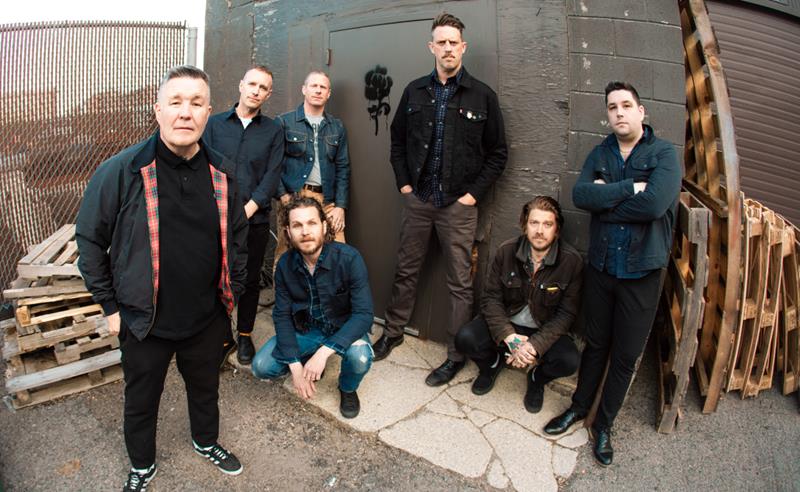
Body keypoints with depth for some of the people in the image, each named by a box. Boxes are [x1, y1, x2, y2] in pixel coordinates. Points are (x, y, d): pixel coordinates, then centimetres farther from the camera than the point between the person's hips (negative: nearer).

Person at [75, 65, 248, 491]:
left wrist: (232, 293, 9)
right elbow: (90, 240, -7)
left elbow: (237, 238, 8)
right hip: (143, 322, -2)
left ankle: (207, 442, 54)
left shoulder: (223, 173, -4)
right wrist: (110, 306, -5)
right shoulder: (121, 171, -16)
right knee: (141, 401, 20)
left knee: (205, 388, 25)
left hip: (207, 319, 3)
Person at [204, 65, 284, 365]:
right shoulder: (215, 124, 7)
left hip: (255, 220, 0)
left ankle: (245, 335, 25)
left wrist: (247, 210, -11)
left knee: (250, 280, 9)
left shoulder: (273, 130, 6)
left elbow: (272, 176, -2)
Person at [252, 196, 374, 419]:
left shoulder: (349, 258, -25)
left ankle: (347, 389, 4)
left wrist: (323, 352, -36)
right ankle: (311, 364, 16)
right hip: (305, 329, 3)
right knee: (261, 367, -13)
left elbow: (364, 314, -27)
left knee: (360, 358, -33)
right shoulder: (285, 264, -13)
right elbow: (282, 315, -9)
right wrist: (295, 365, -20)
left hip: (344, 330, -3)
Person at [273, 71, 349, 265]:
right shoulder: (284, 122, 5)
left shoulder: (337, 127, 14)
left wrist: (340, 206, 3)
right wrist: (283, 196, -7)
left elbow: (343, 168, 12)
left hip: (327, 201, 3)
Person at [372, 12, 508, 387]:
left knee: (460, 283, 3)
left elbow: (497, 154, 1)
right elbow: (397, 140, 16)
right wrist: (403, 182, 6)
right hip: (417, 200, 3)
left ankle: (456, 356, 16)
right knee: (406, 271, 14)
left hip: (458, 205, -3)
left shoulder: (483, 96, -1)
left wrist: (474, 193, -6)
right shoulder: (415, 91, 7)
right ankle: (393, 332, 33)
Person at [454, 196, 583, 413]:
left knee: (569, 360, -29)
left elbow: (566, 313, -13)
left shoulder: (572, 261, -16)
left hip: (545, 330, -1)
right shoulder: (507, 251, -12)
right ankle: (491, 363, 15)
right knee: (465, 338, -24)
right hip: (506, 324, 1)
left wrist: (534, 345, -26)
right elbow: (491, 297, -9)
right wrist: (509, 337, -25)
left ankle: (537, 378, 10)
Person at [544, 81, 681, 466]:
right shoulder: (600, 154, 5)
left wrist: (605, 199, -13)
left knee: (626, 356, 11)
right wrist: (630, 188, -20)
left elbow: (655, 204, -23)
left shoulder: (663, 153, -6)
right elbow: (580, 195, -13)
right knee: (595, 344, 17)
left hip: (642, 272, -2)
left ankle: (604, 424, 30)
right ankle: (579, 407, 37)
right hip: (600, 266, 3)